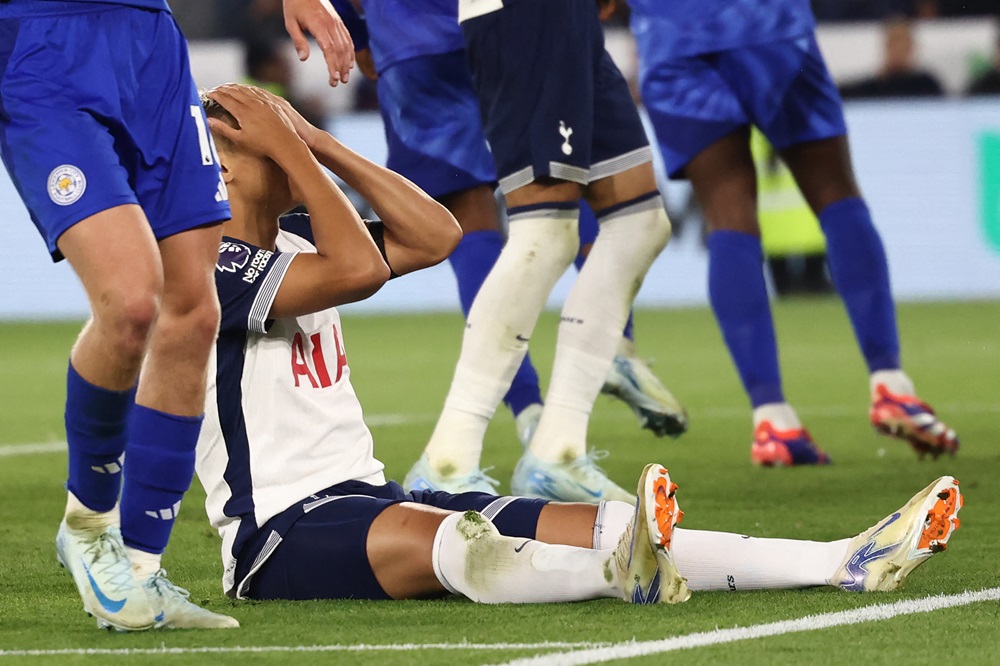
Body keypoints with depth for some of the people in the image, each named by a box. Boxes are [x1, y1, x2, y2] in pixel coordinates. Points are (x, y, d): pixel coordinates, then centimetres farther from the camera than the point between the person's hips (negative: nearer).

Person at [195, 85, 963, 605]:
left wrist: (322, 145, 12)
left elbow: (435, 235, 17)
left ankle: (847, 562, -23)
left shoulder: (293, 241, 17)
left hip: (365, 495, 9)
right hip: (279, 532, -9)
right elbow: (361, 267, -26)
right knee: (437, 538, -40)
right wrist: (289, 144, -18)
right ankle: (623, 574, -71)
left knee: (582, 524, -9)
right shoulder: (214, 267, -12)